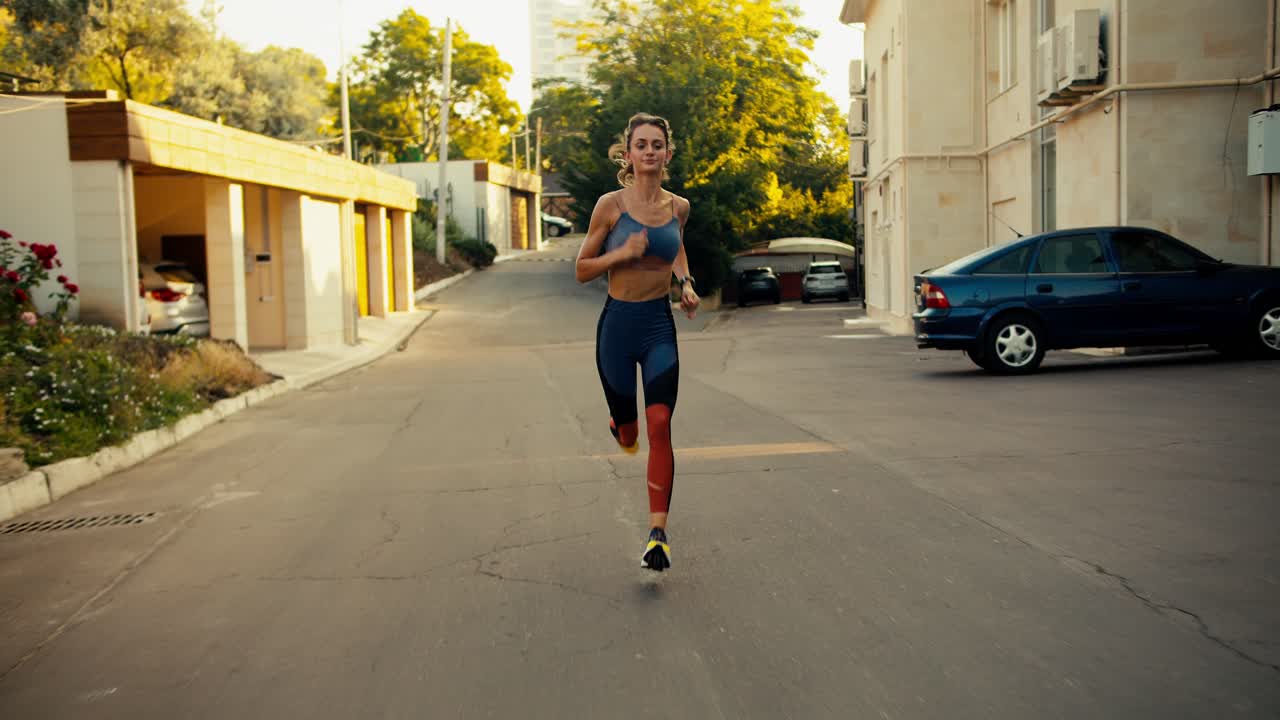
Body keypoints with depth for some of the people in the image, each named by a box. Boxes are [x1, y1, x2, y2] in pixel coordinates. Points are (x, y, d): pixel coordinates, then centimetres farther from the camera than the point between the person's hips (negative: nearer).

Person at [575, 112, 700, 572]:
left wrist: (685, 282, 7)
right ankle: (620, 426, 52)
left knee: (660, 426, -14)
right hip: (618, 323, -1)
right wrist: (623, 253, -18)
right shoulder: (610, 205, -7)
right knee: (629, 434, 11)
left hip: (660, 326, 1)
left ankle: (657, 535, -10)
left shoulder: (678, 207, 3)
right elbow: (582, 271, -2)